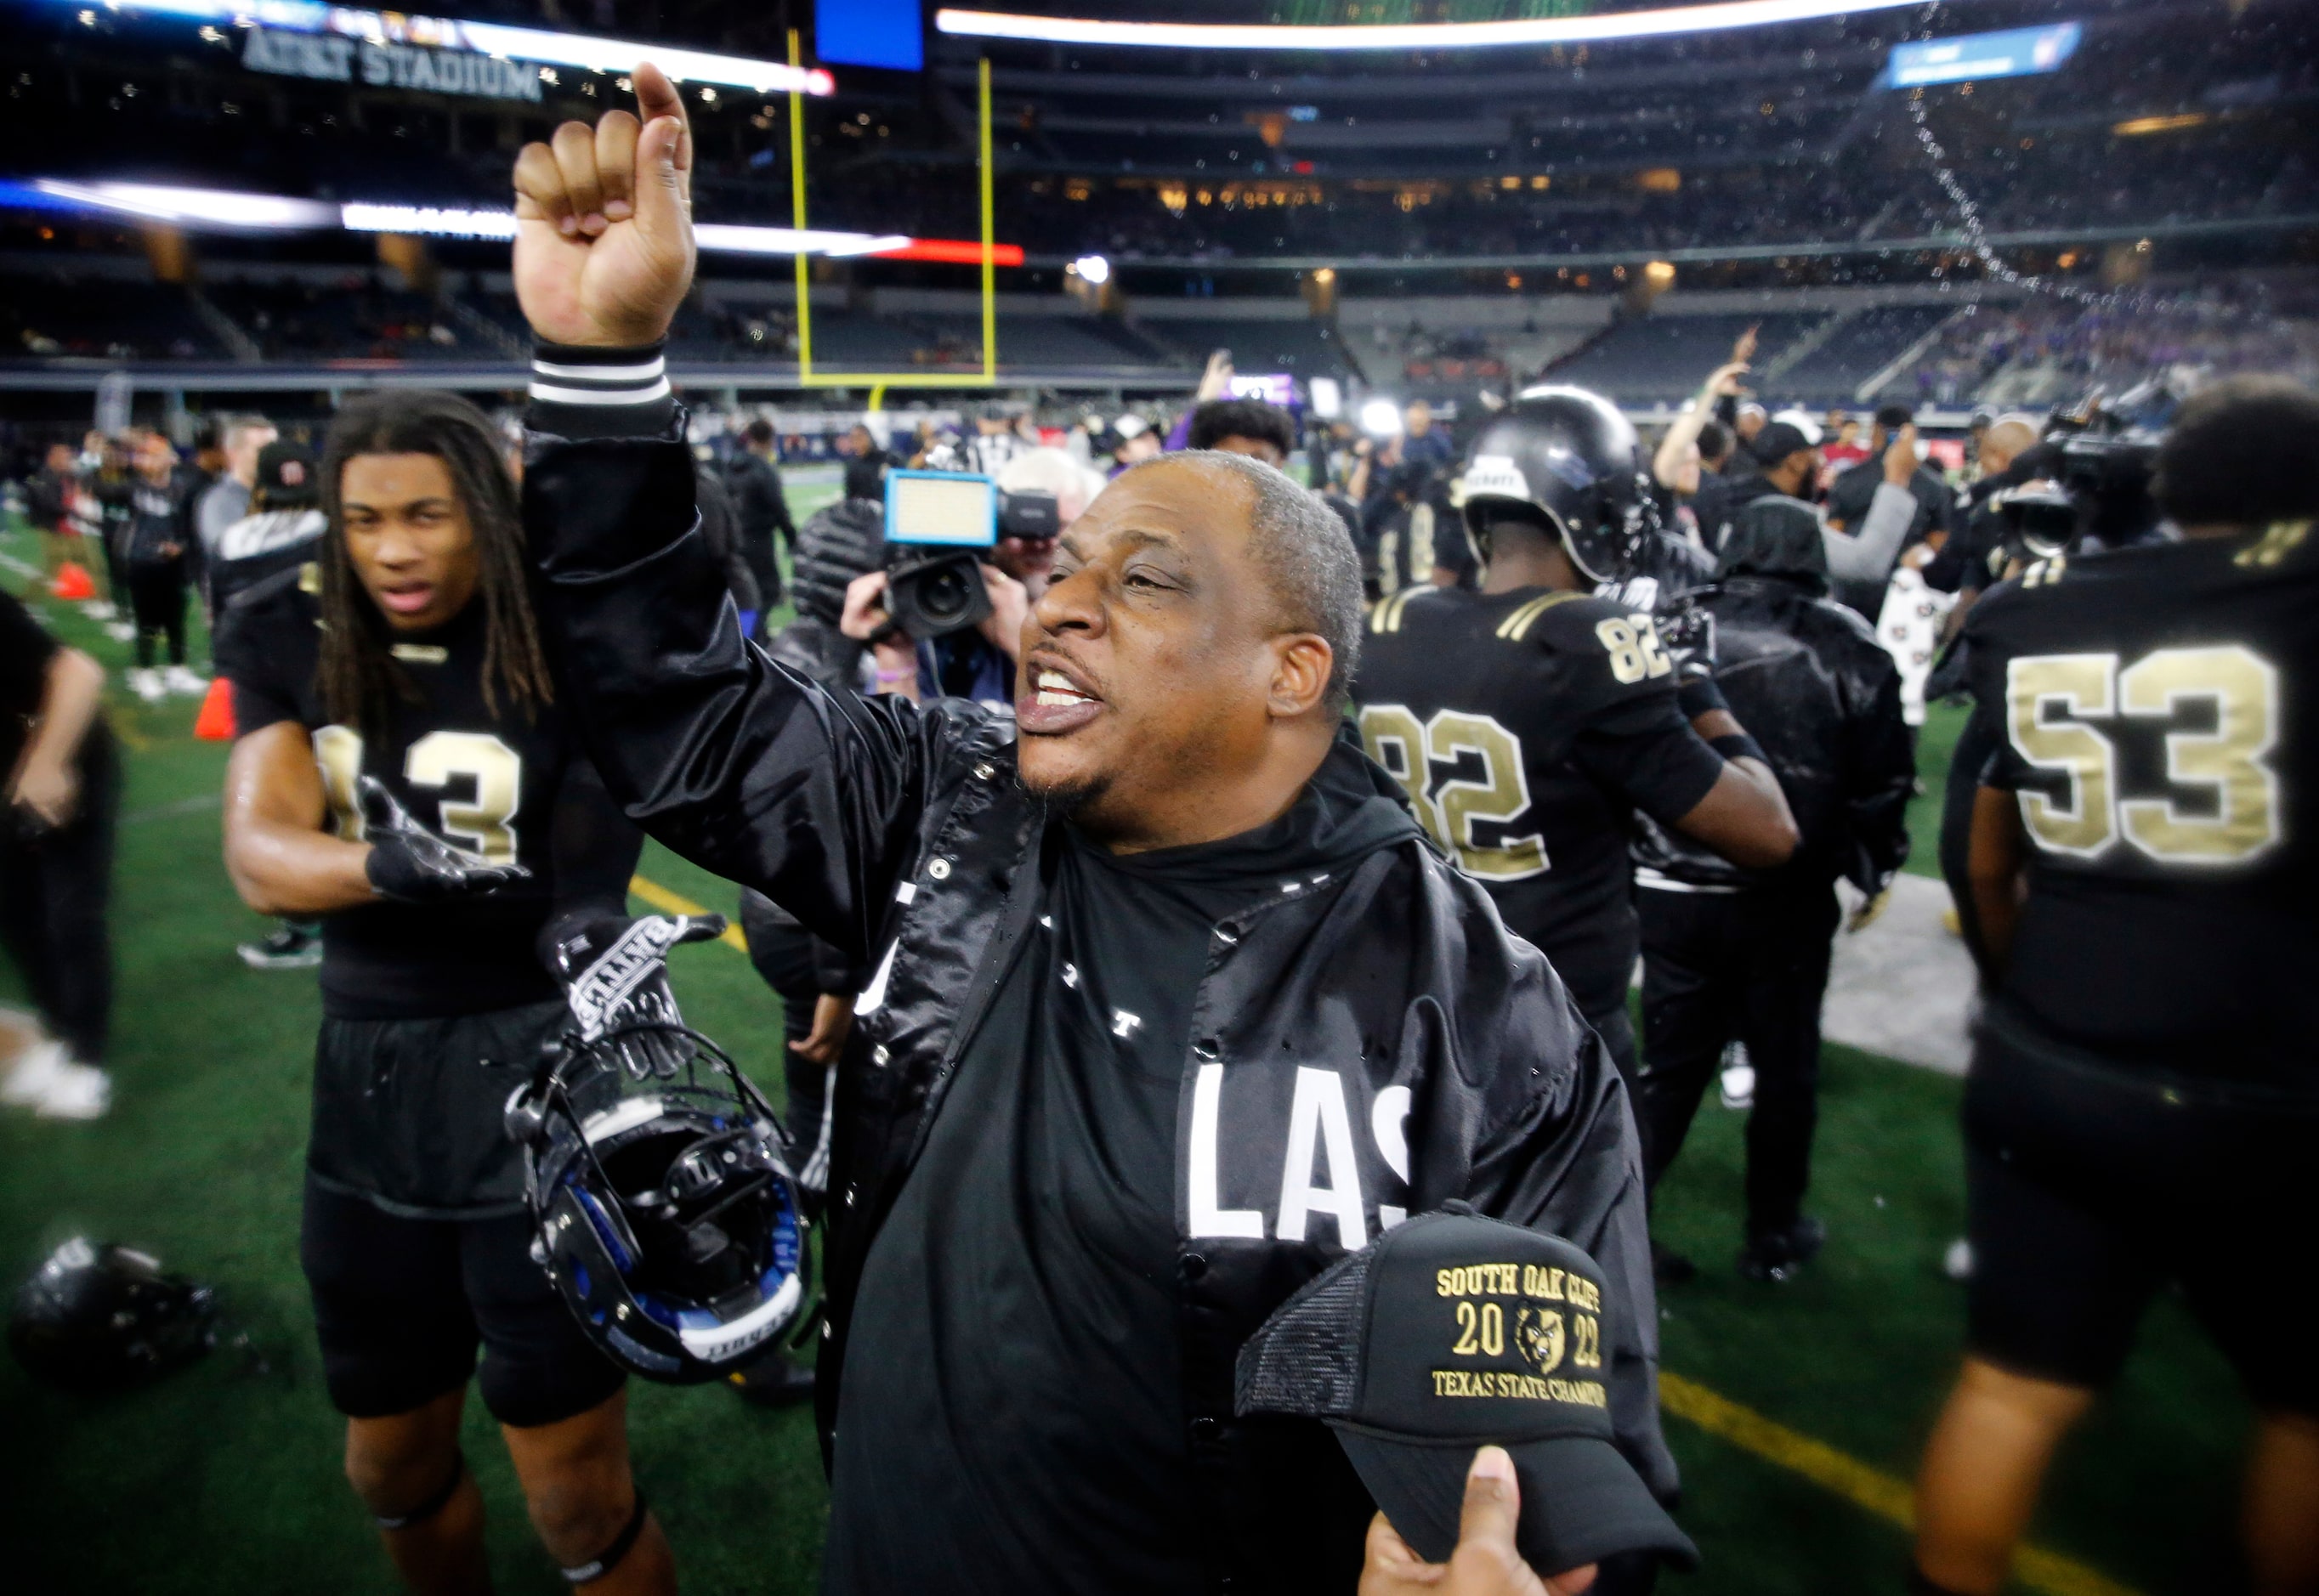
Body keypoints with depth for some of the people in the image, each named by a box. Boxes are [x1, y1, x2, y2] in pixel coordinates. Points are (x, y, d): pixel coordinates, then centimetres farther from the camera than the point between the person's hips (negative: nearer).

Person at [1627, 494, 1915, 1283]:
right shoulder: (1847, 649, -5)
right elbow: (1882, 781, -1)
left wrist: (1633, 862, 16)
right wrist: (1872, 870, 16)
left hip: (1671, 895, 2)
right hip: (1787, 901, -1)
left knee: (1670, 1064, 15)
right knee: (1785, 1069, 16)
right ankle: (1774, 1236, 31)